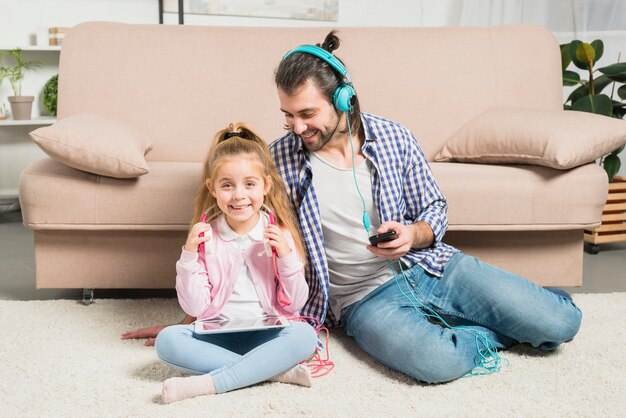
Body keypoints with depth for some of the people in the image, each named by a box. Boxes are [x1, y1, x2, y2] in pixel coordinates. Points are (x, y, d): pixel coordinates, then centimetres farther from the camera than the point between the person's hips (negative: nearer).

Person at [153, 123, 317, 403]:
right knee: (167, 340, -26)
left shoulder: (279, 235, 1)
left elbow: (294, 305, 0)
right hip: (216, 336, 1)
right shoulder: (204, 236, 1)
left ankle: (207, 383, -28)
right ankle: (276, 370, -23)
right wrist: (189, 255, -14)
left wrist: (286, 257, -13)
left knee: (304, 334, -30)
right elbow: (195, 307, -3)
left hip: (265, 335, 0)